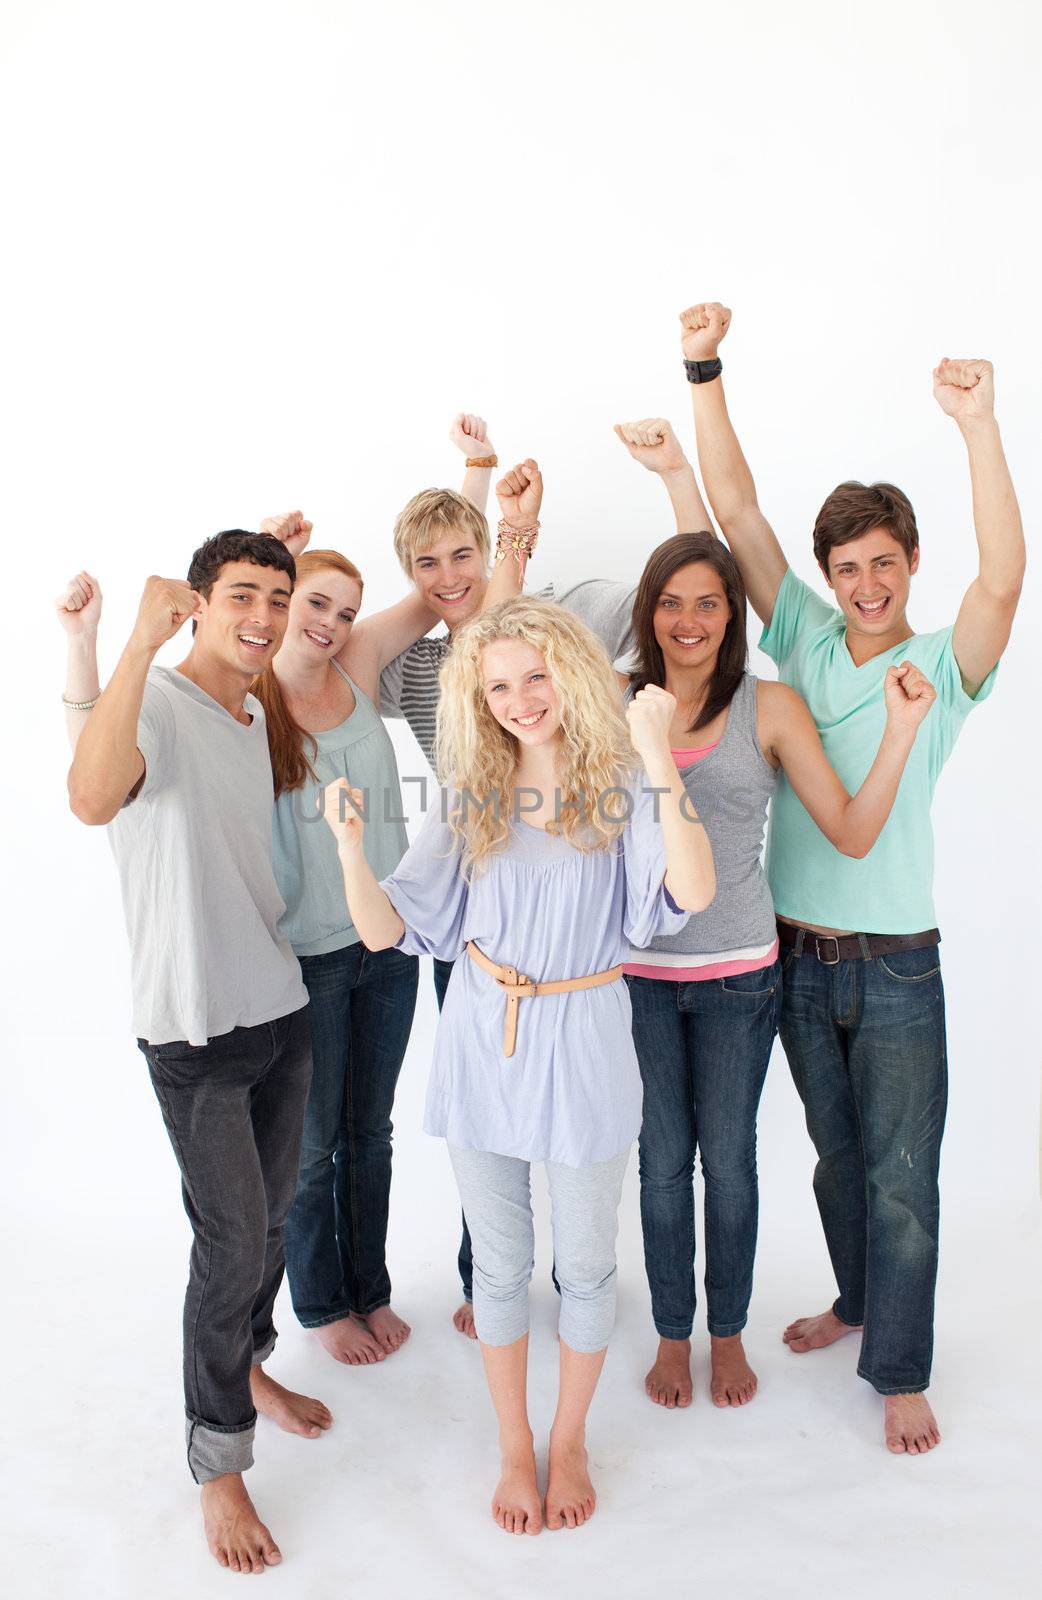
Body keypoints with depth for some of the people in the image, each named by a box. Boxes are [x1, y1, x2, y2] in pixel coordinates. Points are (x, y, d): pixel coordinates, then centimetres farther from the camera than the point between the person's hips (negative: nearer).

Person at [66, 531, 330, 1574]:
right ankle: (218, 1463, 18)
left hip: (279, 1007, 8)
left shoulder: (257, 718, 11)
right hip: (195, 1028, -7)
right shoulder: (156, 705, -15)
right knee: (233, 1241, -2)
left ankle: (247, 1366, 43)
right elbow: (93, 799, -39)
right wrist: (140, 639, -40)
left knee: (272, 1219, 18)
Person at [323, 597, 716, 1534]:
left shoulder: (620, 789, -8)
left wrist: (657, 755, -33)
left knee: (585, 1264, 15)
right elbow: (385, 928, -5)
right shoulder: (471, 799, 0)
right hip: (482, 1044, 2)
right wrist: (350, 844, -23)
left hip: (583, 1046, -2)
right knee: (500, 1265, 16)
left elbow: (694, 891, -27)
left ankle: (569, 1442, 41)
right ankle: (515, 1449, 39)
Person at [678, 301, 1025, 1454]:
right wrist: (703, 369, -10)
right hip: (796, 953, 3)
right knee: (836, 1153, 20)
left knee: (900, 1175, 7)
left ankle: (900, 1372, 23)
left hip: (895, 964, -3)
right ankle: (858, 1297, 43)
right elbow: (736, 510, -3)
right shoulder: (805, 641, 2)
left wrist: (978, 426, -34)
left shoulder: (942, 668, -6)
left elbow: (1003, 576, -26)